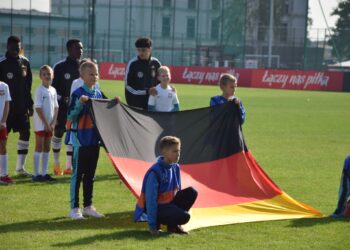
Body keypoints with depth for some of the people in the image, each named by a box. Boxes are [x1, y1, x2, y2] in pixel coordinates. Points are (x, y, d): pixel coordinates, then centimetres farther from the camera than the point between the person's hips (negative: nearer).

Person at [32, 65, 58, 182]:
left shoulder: (53, 90, 8)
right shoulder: (39, 90, -11)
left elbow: (56, 107, 11)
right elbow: (38, 108, -15)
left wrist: (53, 123, -1)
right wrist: (46, 123, -16)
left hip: (49, 125, 6)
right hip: (40, 124, -6)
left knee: (47, 148, 9)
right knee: (39, 148, -3)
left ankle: (44, 173, 14)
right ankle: (36, 174, 0)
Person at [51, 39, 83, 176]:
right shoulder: (60, 67, -5)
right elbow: (52, 87, -5)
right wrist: (62, 99, -17)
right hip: (62, 106, -4)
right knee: (58, 133, 2)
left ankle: (69, 167, 9)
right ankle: (56, 164, 16)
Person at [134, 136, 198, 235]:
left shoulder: (175, 167, 1)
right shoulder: (155, 172, -23)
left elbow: (177, 191, 15)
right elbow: (151, 199, -22)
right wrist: (152, 225, -23)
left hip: (169, 203, 8)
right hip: (156, 207, -8)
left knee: (191, 192, -9)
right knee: (184, 216, -27)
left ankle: (174, 224, 0)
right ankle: (157, 222, -3)